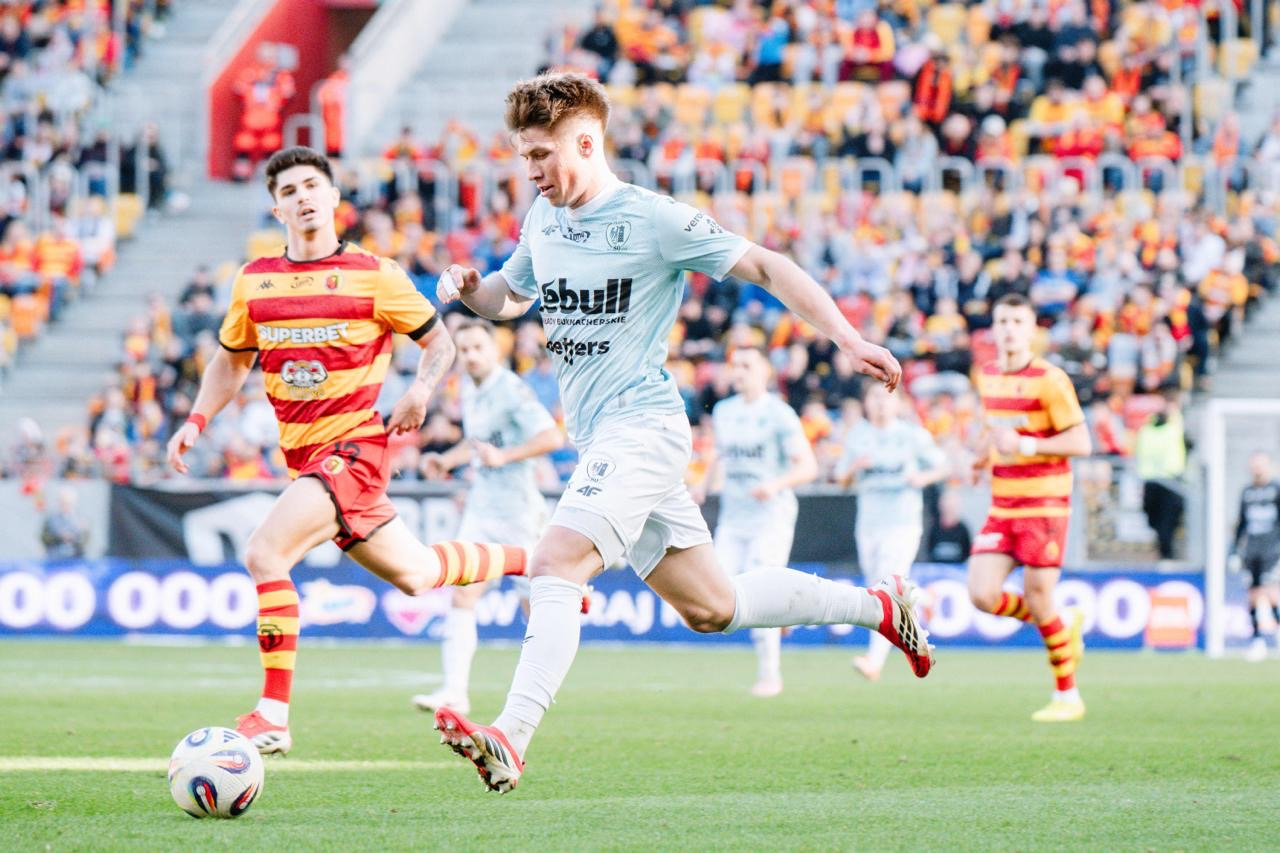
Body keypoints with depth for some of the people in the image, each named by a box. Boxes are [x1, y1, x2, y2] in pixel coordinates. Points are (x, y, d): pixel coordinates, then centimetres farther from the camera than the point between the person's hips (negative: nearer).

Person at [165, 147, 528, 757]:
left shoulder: (374, 275, -4)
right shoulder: (254, 281, 8)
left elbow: (439, 343, 5)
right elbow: (231, 359, 22)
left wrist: (420, 391, -14)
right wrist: (196, 420, 7)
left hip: (354, 446, -6)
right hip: (303, 455, 6)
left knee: (265, 552, -25)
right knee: (413, 574, 17)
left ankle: (274, 716, -21)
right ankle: (528, 560, 44)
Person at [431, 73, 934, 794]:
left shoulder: (653, 219, -10)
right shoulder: (544, 218, 12)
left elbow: (764, 267, -7)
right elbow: (511, 294, 29)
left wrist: (848, 340, -16)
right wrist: (470, 289, 4)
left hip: (644, 427, -8)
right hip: (602, 437, 8)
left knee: (556, 565, -23)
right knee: (711, 608, 13)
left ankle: (510, 740, -31)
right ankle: (881, 606, 28)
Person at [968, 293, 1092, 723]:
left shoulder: (1049, 380, -10)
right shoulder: (987, 375, 11)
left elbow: (1081, 442, -13)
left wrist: (1028, 445, -25)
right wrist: (982, 452, 9)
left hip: (1044, 504, -6)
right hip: (1002, 506, 6)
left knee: (1037, 599, -6)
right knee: (982, 595, -8)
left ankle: (1067, 696, 11)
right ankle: (1063, 630, 19)